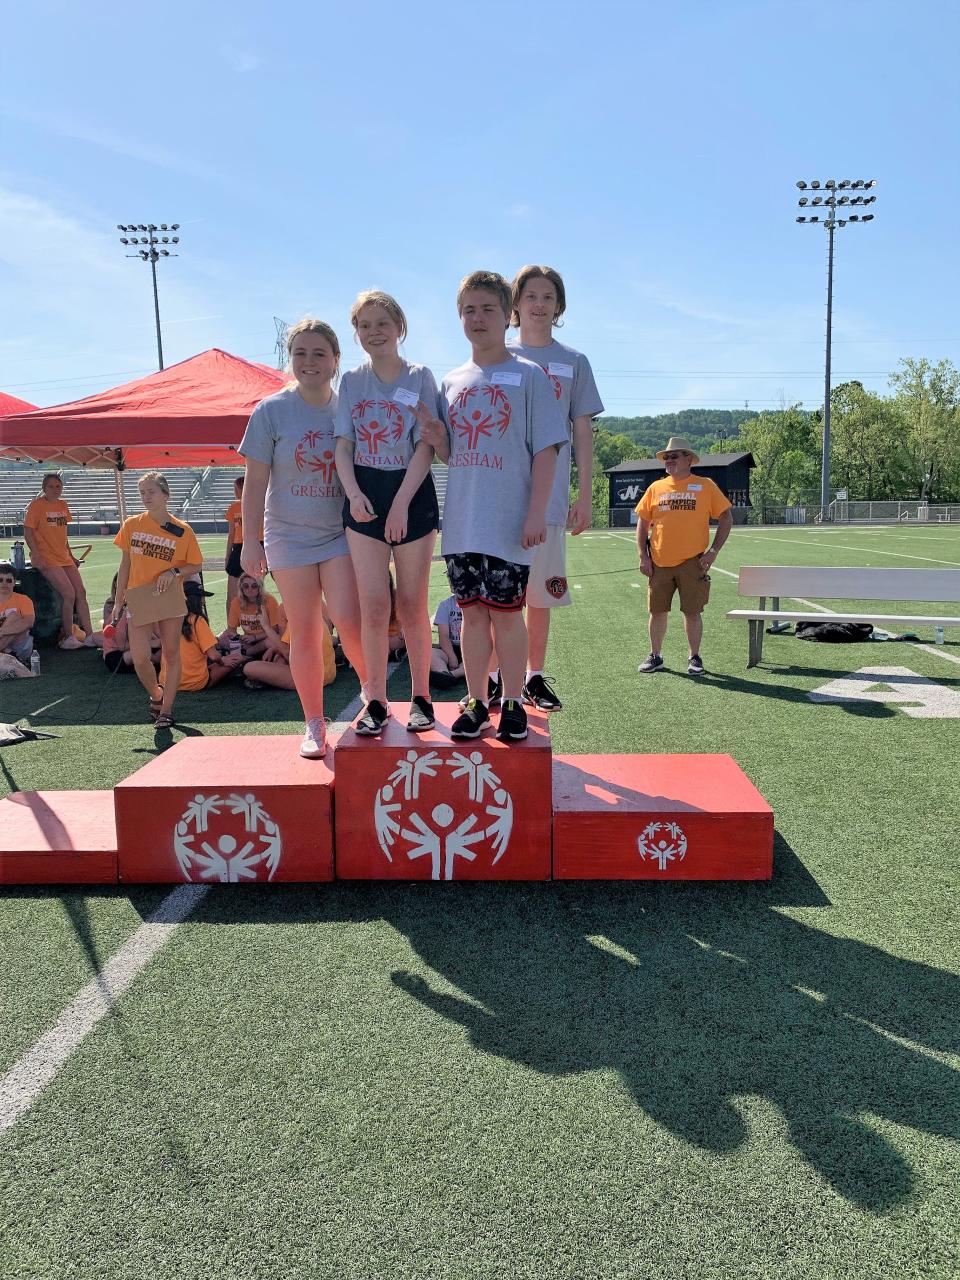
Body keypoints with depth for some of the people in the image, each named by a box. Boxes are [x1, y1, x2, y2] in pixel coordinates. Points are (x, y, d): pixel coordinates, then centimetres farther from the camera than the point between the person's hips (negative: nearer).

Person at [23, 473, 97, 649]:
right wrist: (36, 555, -18)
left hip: (64, 558, 7)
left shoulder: (63, 505, 13)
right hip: (47, 559, -7)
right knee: (69, 594, -17)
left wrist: (71, 555, 19)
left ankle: (89, 636, 4)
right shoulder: (37, 505, -6)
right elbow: (28, 532, -9)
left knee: (81, 593, 0)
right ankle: (68, 638, -7)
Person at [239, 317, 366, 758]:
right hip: (289, 536, 0)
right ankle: (314, 724, 15)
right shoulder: (271, 411, -2)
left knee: (349, 622, -12)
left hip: (342, 534, 0)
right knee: (305, 634, 4)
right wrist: (250, 539, -5)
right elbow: (255, 481, -1)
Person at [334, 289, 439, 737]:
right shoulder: (351, 381, 9)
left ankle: (420, 697, 15)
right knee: (373, 605, -2)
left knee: (411, 604, 2)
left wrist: (400, 504, -16)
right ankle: (376, 702, 7)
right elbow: (343, 444, 5)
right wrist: (354, 494, -13)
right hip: (364, 498, 2)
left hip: (412, 493, -2)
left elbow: (426, 446, -7)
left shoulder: (420, 377, 1)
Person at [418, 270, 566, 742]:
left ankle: (513, 704, 13)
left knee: (506, 611, 0)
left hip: (509, 521, -4)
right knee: (472, 611, 8)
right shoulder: (452, 382, 14)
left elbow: (545, 450, -5)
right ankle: (476, 704, 18)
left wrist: (536, 513, -13)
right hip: (461, 521, 4)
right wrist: (436, 440, -4)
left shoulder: (528, 375, 0)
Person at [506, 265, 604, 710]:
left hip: (549, 498, 1)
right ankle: (492, 678, 10)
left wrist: (585, 496, 4)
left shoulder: (574, 363, 11)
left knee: (541, 593, 5)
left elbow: (582, 433, 10)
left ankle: (534, 677, 17)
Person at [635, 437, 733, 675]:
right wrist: (643, 556, 2)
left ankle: (694, 658, 16)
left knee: (692, 611, 2)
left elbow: (726, 518, 4)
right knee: (658, 611, 7)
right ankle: (655, 656, 22)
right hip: (659, 563, 2)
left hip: (692, 562, -2)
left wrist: (713, 551, -4)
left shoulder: (705, 486, 2)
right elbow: (642, 523, 12)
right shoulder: (656, 488, 9)